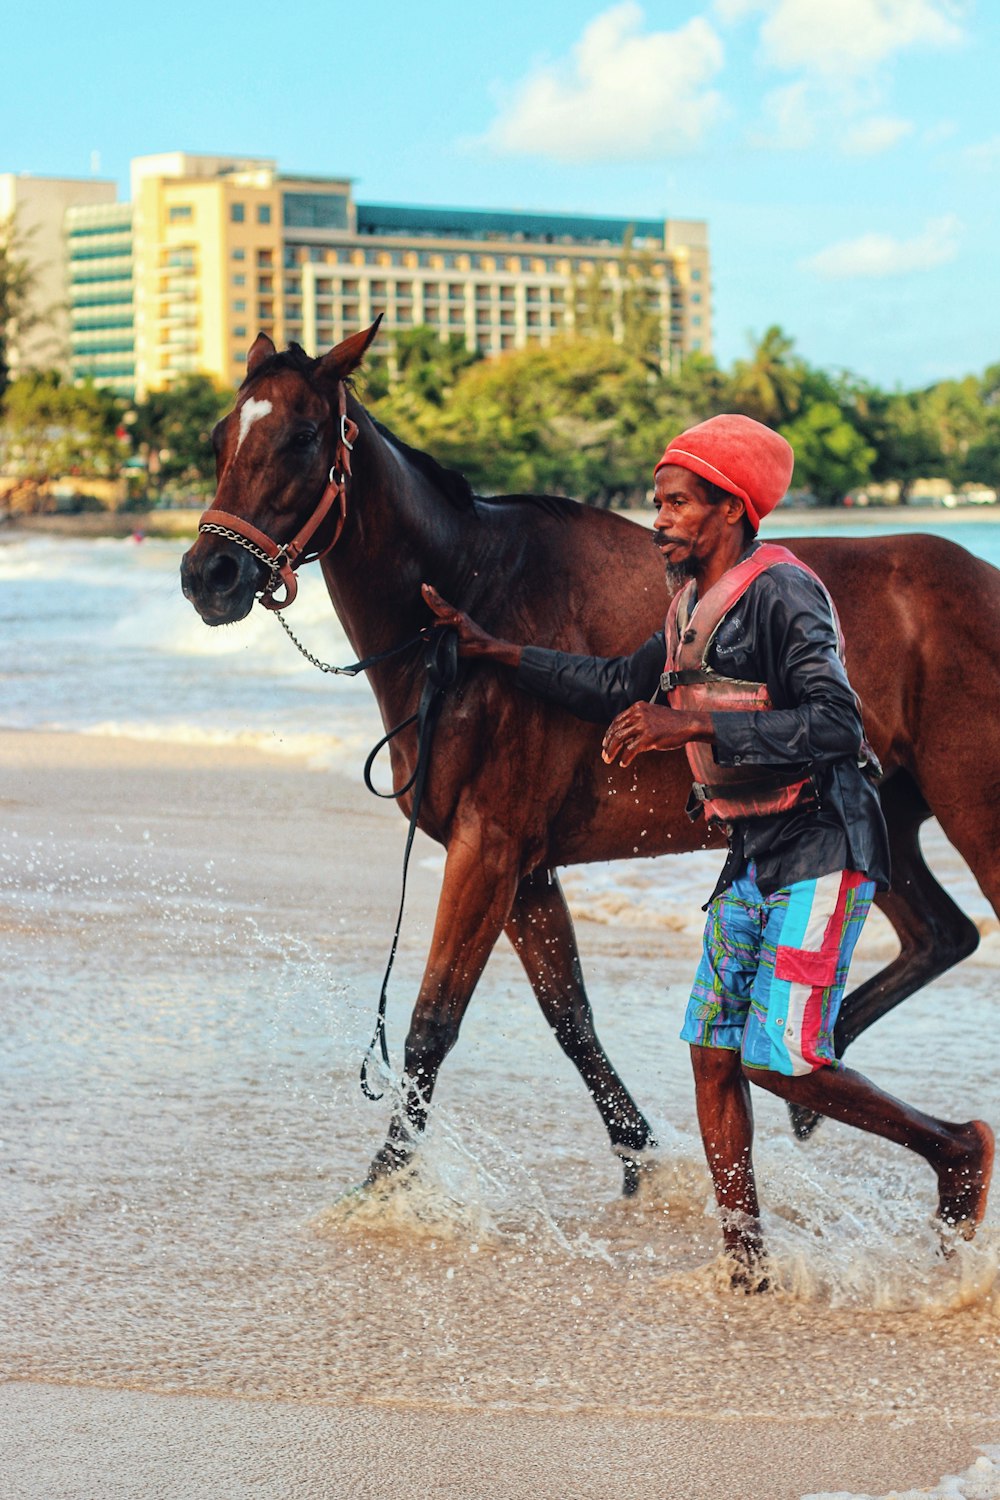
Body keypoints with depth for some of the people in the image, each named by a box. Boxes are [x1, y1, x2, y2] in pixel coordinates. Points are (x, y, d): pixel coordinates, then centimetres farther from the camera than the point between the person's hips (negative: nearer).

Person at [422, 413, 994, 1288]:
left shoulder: (782, 592, -16)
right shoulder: (696, 608, 11)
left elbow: (834, 726, -27)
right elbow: (617, 688, 26)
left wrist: (691, 728, -28)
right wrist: (490, 649, 23)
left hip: (821, 852, -9)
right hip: (754, 855, 9)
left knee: (780, 1060, -13)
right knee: (713, 1052, 5)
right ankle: (746, 1264, 11)